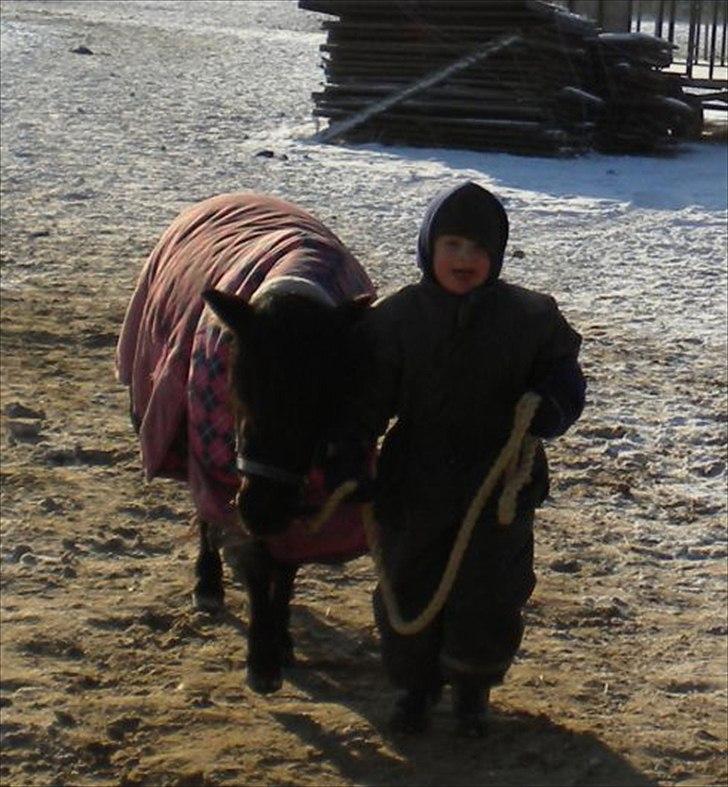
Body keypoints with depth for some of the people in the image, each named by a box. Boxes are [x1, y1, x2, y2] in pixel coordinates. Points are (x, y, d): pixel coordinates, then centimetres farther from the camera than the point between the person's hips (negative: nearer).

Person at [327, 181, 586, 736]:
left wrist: (548, 408, -17)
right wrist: (347, 462, -14)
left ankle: (473, 689, 28)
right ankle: (417, 684, 33)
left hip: (500, 486, -1)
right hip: (414, 487, 1)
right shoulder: (393, 319, -4)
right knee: (408, 591, 10)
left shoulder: (529, 317, -5)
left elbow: (562, 373, 6)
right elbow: (364, 401, -3)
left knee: (488, 595, 3)